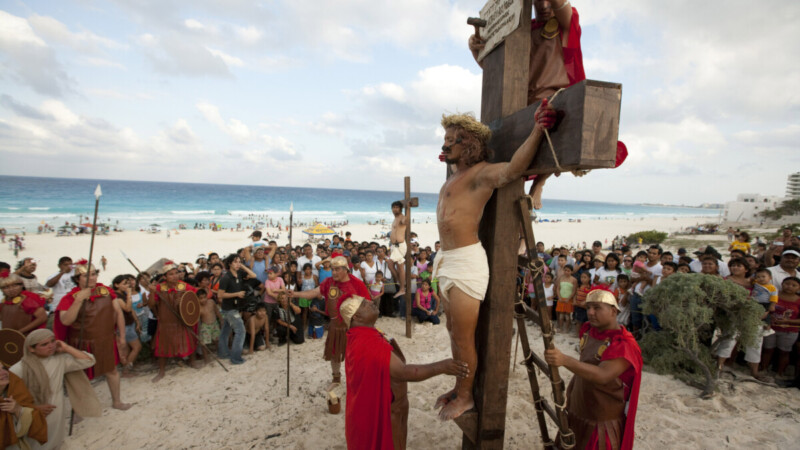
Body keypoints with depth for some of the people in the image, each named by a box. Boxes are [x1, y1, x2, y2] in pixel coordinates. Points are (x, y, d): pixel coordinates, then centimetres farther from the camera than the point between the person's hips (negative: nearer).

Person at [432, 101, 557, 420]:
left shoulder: (480, 172, -14)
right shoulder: (457, 172, 14)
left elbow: (513, 168, -36)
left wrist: (537, 130, -45)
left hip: (466, 262, -10)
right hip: (447, 261, 10)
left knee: (463, 338, 4)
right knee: (454, 331, 20)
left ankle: (465, 397, 24)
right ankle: (460, 388, 38)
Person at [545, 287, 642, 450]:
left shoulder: (624, 345, -23)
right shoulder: (588, 330, 0)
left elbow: (603, 375, -39)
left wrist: (565, 360, -50)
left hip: (602, 420, -7)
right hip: (577, 412, 7)